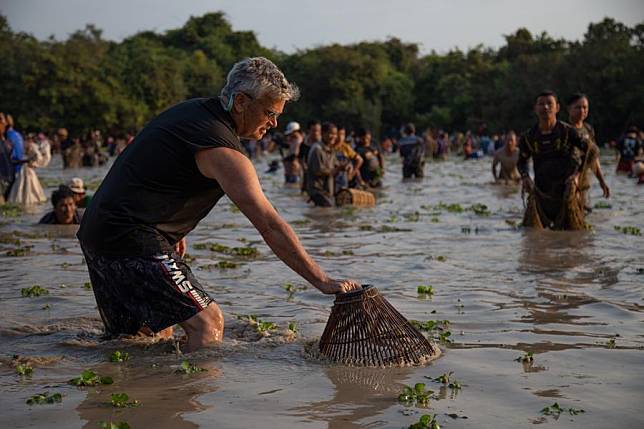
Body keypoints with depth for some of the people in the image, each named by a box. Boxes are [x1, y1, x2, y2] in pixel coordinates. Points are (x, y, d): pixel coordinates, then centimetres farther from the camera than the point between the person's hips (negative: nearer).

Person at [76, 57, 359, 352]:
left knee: (154, 331, 21)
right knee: (208, 324, -16)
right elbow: (270, 226, -22)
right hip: (131, 239, -10)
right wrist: (322, 281, -21)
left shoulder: (192, 110, 11)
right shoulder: (223, 151, -18)